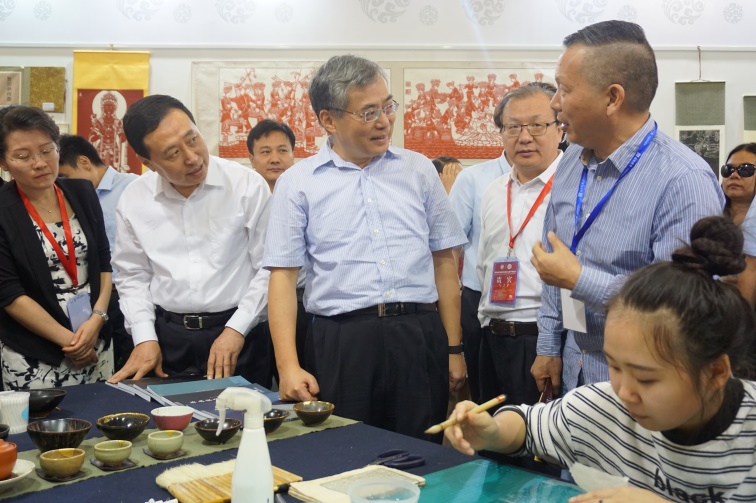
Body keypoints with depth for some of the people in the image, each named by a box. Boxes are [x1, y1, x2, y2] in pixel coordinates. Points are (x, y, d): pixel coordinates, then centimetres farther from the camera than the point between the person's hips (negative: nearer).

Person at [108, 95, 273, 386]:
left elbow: (268, 269, -6)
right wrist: (144, 338, 0)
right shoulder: (133, 200, 1)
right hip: (166, 337, 2)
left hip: (237, 334, -2)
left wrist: (236, 329, -11)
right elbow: (133, 276, 10)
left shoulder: (247, 186, -9)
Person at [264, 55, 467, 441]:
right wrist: (288, 366, -8)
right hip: (340, 342, -2)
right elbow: (283, 277, 0)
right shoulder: (298, 183, 3)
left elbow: (443, 261, 12)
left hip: (419, 339, 2)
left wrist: (453, 349, 8)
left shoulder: (418, 170, 11)